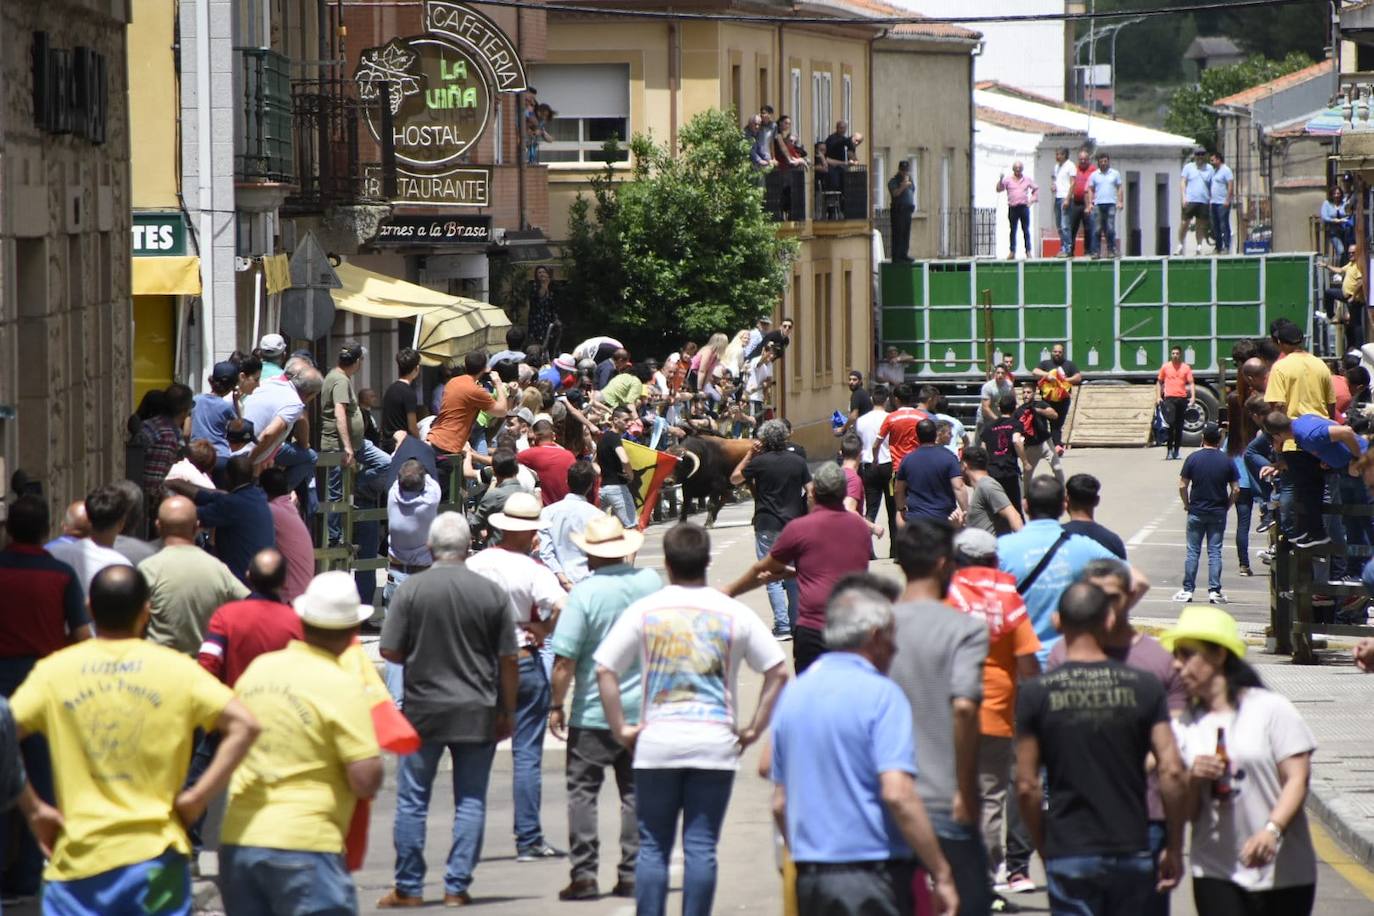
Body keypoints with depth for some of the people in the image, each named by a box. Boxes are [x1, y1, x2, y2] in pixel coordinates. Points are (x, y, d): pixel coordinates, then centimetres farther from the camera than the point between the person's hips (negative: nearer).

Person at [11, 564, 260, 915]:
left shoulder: (54, 671, 2)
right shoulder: (176, 669, 1)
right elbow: (245, 726, -6)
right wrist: (198, 797, -4)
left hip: (76, 856, 0)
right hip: (154, 855, 0)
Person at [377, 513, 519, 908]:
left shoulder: (411, 589, -8)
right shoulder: (491, 593, -3)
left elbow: (390, 651, -6)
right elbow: (508, 660, 1)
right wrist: (506, 712, 11)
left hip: (423, 711, -1)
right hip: (477, 713, 1)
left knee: (412, 800, 8)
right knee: (470, 802, 7)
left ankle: (408, 887, 10)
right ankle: (457, 886, 6)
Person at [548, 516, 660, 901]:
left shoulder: (585, 593, -15)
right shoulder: (651, 582, -1)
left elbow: (565, 658, -15)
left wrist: (557, 705, -4)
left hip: (593, 713, -4)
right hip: (643, 708, 4)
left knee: (582, 792, 3)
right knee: (635, 793, 10)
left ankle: (584, 873, -3)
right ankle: (631, 873, 9)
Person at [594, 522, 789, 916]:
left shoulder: (644, 611, 1)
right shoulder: (734, 613, 2)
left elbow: (604, 669, -3)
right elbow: (778, 672, 0)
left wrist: (621, 729, 3)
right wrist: (754, 729, 5)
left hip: (657, 740, 0)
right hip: (715, 744, 0)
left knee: (653, 847, 7)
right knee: (701, 847, 2)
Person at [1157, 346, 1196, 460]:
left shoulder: (1186, 368, 7)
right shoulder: (1165, 367, 7)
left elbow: (1191, 383, 4)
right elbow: (1159, 382, 14)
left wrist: (1193, 396, -9)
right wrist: (1158, 396, 4)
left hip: (1182, 398, 2)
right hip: (1169, 398, -2)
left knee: (1179, 426, 6)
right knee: (1170, 423, -13)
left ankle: (1176, 451, 13)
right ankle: (1169, 450, -10)